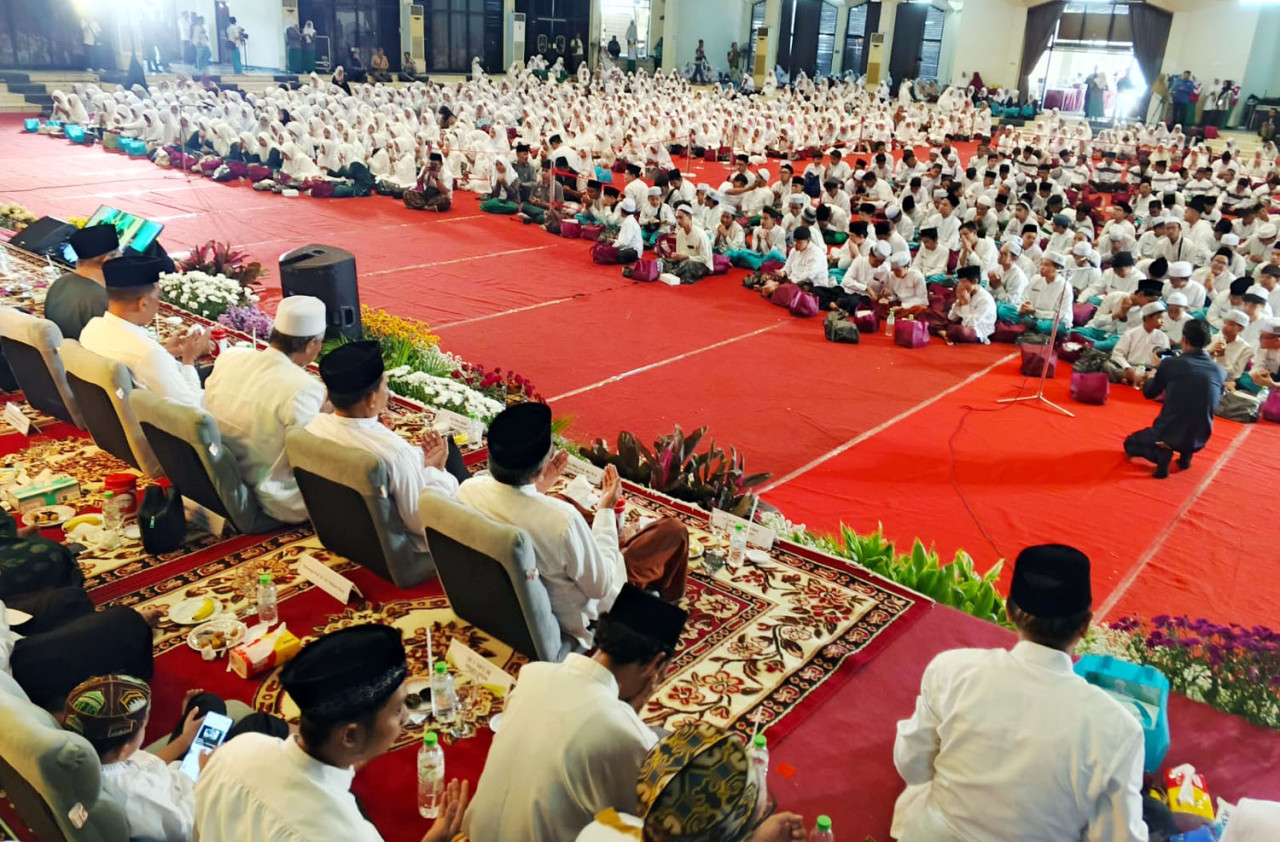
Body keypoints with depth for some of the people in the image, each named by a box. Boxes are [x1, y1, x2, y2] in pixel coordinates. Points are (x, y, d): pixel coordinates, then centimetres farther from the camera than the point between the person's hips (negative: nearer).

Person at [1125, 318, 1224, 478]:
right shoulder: (1220, 372, 0)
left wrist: (1151, 377, 30)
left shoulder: (1170, 364, -10)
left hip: (1169, 434, -5)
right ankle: (1186, 454, 13)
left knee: (1130, 443, 23)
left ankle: (1162, 453, -8)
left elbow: (1149, 393, 7)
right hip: (1199, 440, 5)